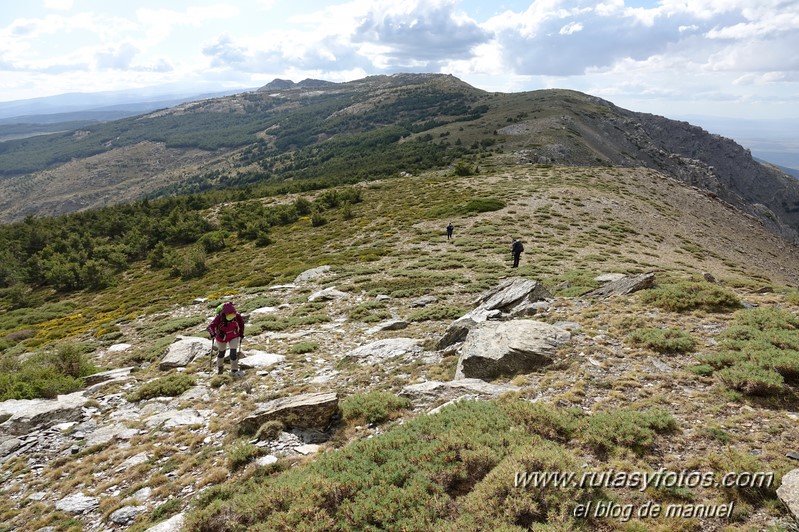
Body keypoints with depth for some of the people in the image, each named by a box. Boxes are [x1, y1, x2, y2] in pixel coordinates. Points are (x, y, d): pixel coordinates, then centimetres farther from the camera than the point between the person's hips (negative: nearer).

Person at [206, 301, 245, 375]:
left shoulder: (237, 316, -26)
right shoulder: (219, 317, -33)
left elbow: (241, 323, -5)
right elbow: (211, 327, -35)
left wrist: (241, 335, 0)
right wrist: (213, 334, -54)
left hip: (234, 337, 0)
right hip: (221, 338, 0)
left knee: (233, 353, -15)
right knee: (221, 352, 22)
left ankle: (234, 370, 5)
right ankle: (220, 367, 52)